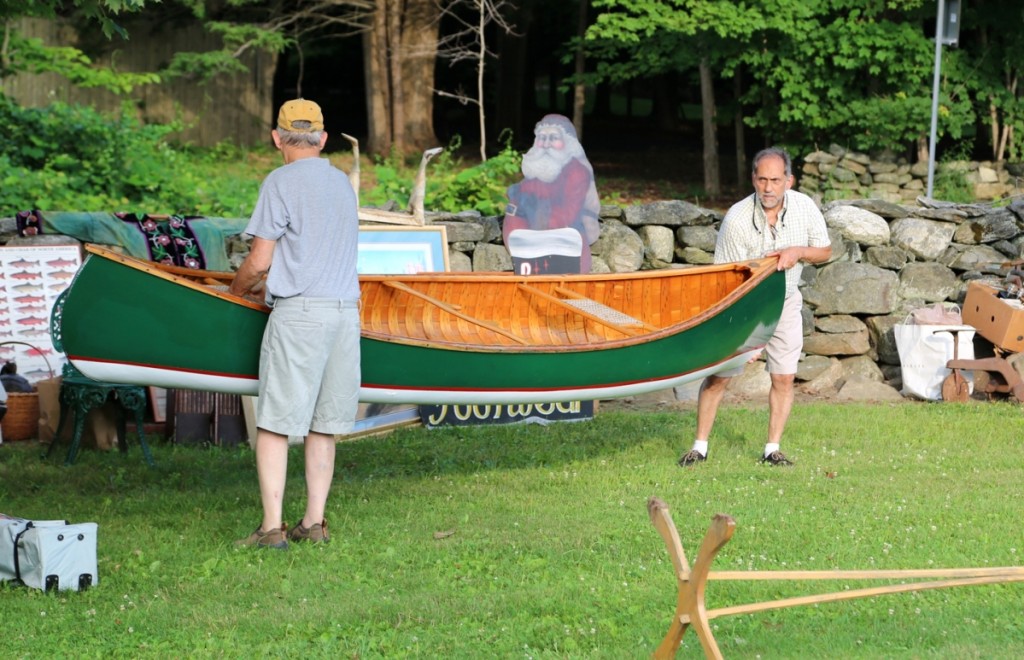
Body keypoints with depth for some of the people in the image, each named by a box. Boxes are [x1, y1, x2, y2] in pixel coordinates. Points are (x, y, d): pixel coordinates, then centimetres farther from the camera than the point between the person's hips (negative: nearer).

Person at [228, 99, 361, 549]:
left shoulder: (281, 183, -6)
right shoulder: (342, 183, 16)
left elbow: (260, 261, -8)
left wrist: (237, 289, 13)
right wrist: (264, 283, 36)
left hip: (298, 311, -6)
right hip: (346, 310, 6)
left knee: (274, 424, -3)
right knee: (322, 427, 10)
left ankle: (272, 526, -8)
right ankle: (314, 522, 9)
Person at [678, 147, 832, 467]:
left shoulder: (804, 207, -14)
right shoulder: (737, 219, -25)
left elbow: (825, 251, 0)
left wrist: (798, 251, -22)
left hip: (785, 303, 3)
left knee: (784, 377, -1)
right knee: (718, 376, -4)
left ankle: (772, 449, 9)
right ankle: (700, 447, 7)